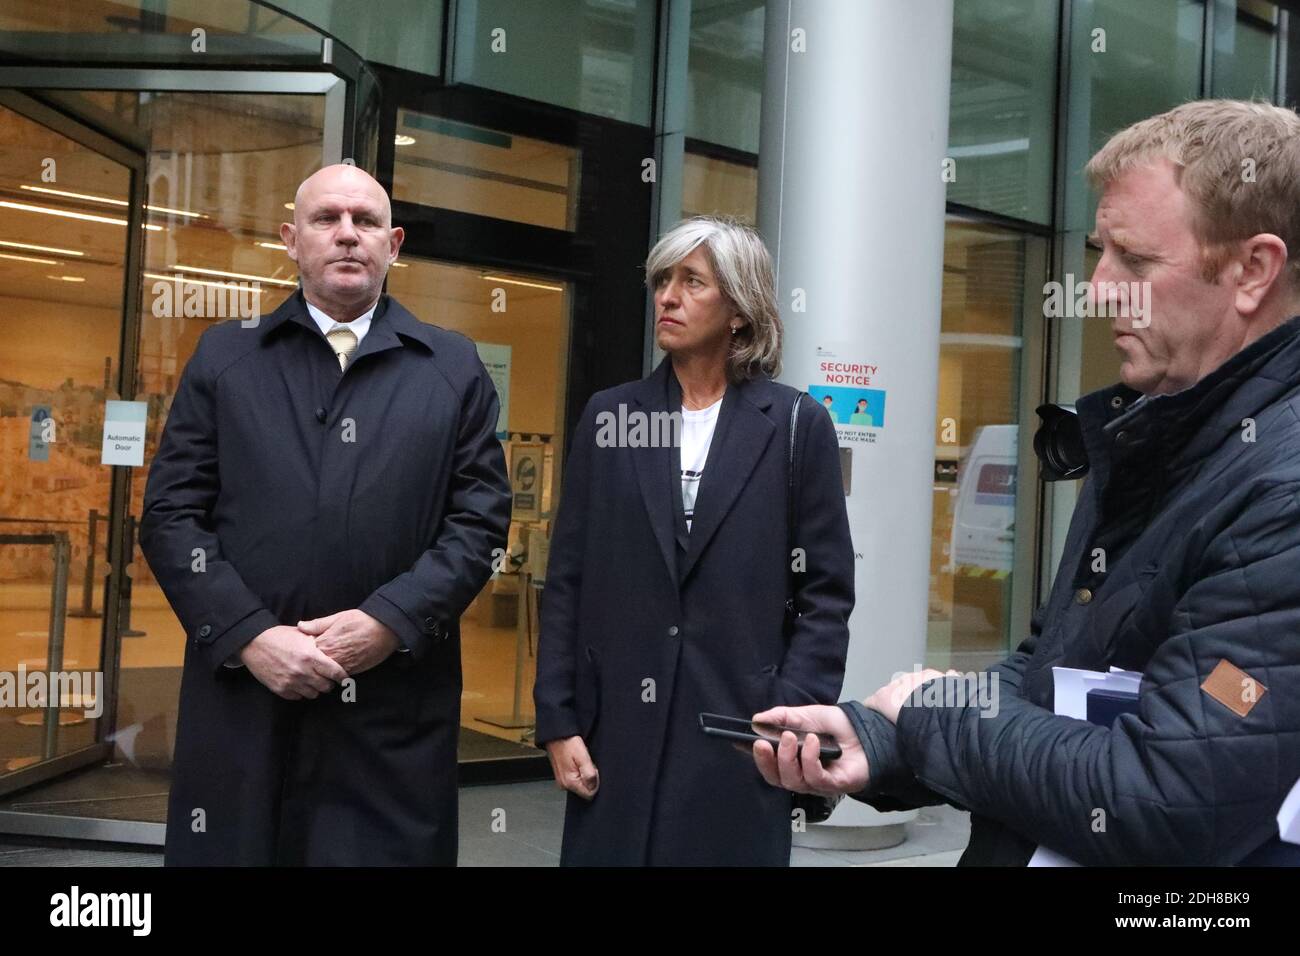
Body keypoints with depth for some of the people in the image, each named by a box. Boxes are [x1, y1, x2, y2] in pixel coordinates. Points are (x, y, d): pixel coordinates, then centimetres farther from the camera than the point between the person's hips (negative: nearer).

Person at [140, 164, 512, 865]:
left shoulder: (455, 369, 9)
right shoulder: (223, 356, 10)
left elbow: (480, 519, 3)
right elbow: (171, 514, 4)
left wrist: (388, 621, -11)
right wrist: (250, 635, -9)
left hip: (397, 708, 0)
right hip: (243, 695, 1)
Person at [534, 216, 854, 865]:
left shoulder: (797, 424, 0)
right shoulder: (609, 416, 6)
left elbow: (825, 592, -1)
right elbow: (567, 582, 5)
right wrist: (557, 721, -1)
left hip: (742, 730, -2)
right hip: (617, 727, 2)